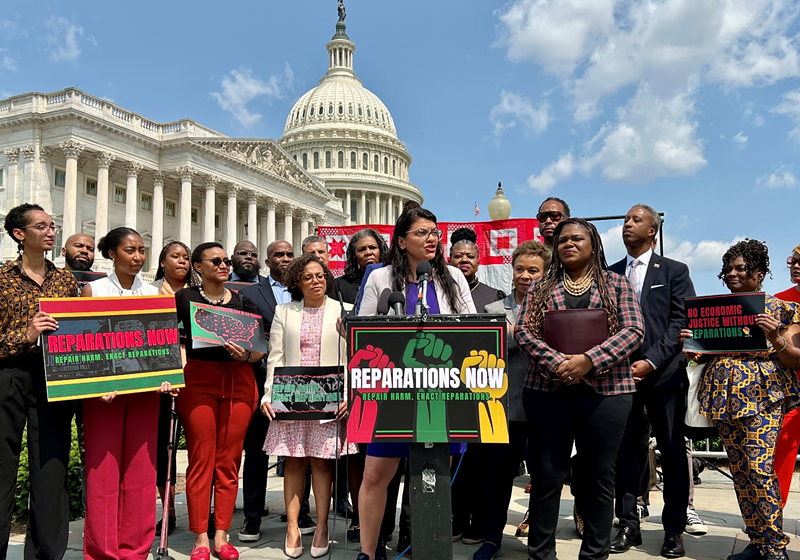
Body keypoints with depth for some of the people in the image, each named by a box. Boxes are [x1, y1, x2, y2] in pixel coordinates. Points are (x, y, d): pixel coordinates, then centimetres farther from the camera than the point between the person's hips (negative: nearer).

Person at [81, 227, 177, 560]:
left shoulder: (154, 293, 11)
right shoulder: (93, 290, 4)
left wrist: (167, 379, -7)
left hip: (145, 390, 2)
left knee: (141, 471, 5)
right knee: (102, 470, 0)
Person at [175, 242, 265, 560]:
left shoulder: (243, 301, 13)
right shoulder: (185, 298, 5)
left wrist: (247, 355, -10)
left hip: (239, 381, 3)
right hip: (198, 381, -2)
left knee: (229, 461, 4)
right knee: (201, 459, -2)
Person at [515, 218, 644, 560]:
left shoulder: (618, 285, 8)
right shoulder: (540, 287, 11)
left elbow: (633, 331, -4)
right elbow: (524, 330, 1)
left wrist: (589, 360, -18)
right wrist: (556, 362, -17)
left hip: (606, 393, 0)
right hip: (547, 391, 1)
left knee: (598, 477, 7)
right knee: (547, 476, 5)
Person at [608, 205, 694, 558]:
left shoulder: (675, 271, 6)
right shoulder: (610, 274, 14)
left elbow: (682, 321, -3)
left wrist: (651, 361, -12)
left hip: (664, 372, -2)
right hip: (621, 371, 2)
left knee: (672, 450, 3)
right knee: (626, 450, 4)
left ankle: (674, 530, 13)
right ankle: (628, 525, 13)